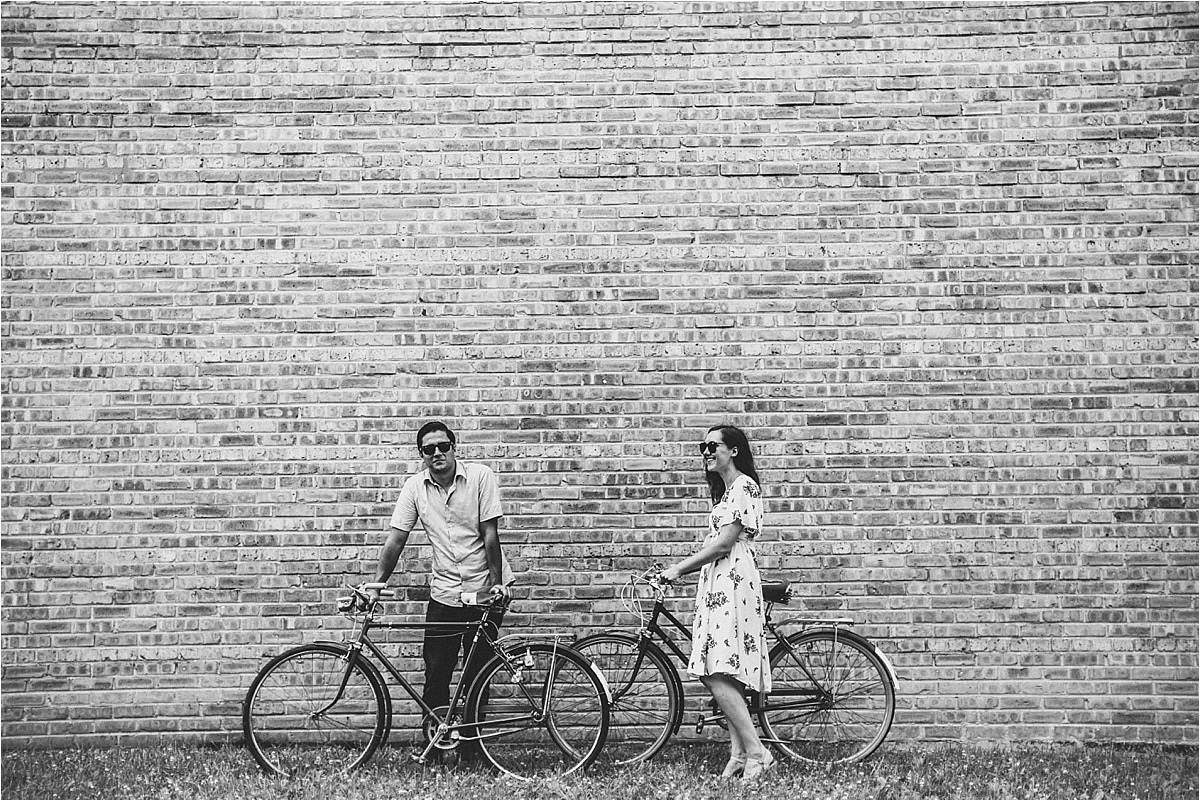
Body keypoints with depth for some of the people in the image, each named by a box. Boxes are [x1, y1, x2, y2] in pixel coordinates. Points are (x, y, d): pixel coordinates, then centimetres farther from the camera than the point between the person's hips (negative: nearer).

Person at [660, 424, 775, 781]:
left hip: (731, 583, -10)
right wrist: (680, 568, 16)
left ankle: (756, 752, -12)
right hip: (717, 584, 10)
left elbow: (724, 542, -15)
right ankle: (739, 753, 8)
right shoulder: (726, 490, 23)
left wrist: (679, 567, -12)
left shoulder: (744, 486, -8)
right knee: (725, 676, 6)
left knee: (718, 675, -16)